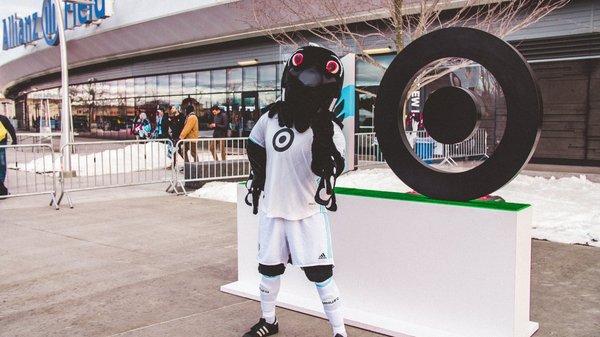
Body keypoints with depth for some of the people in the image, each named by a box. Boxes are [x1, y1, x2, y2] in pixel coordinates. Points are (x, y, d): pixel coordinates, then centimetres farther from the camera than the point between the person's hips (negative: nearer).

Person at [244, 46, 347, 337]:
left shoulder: (328, 129, -14)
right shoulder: (271, 117, -2)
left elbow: (327, 169, -26)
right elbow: (254, 147, 15)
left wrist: (322, 133, -37)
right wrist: (259, 181, 13)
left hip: (308, 212, -4)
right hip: (271, 207, 4)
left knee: (321, 274, -2)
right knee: (269, 269, 16)